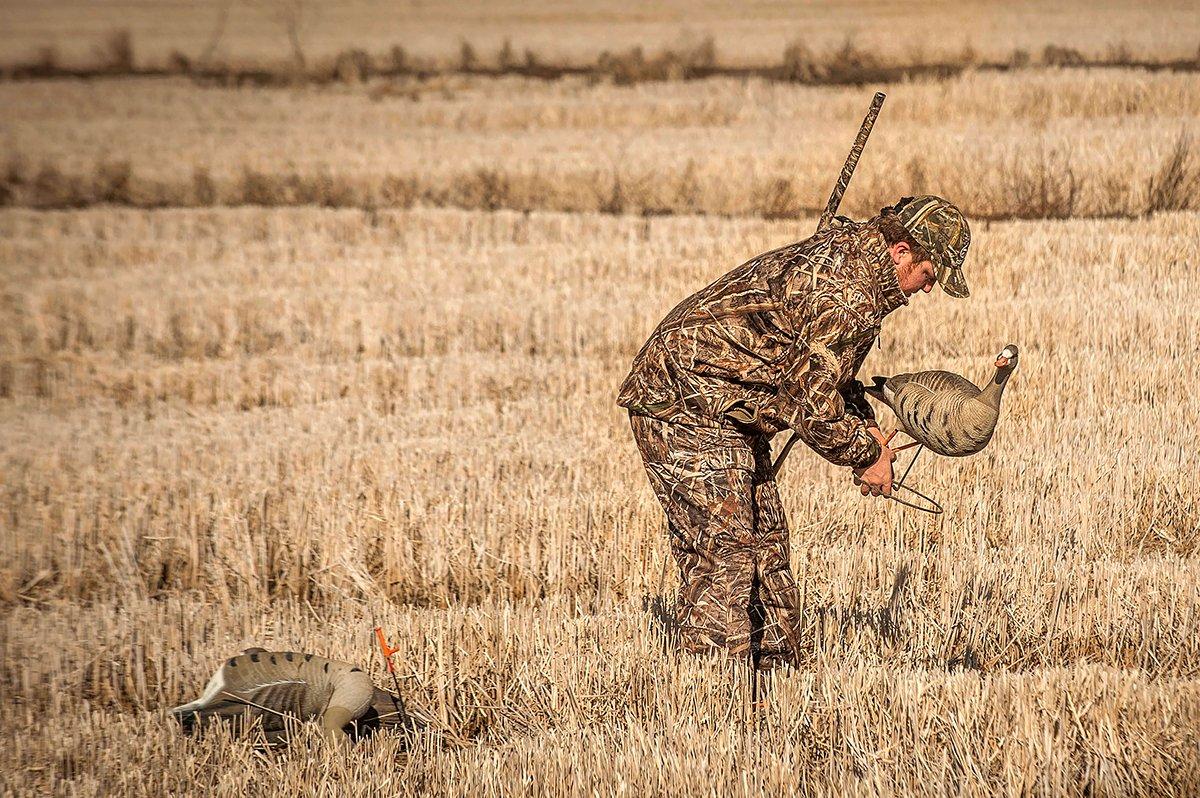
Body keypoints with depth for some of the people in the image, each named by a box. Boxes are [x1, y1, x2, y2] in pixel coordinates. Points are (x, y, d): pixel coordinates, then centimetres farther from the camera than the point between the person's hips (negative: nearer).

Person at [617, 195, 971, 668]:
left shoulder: (844, 252, 10)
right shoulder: (850, 297, -23)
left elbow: (823, 373, 24)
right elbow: (814, 408, -21)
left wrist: (866, 429, 11)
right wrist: (867, 456, -4)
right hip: (687, 402, -11)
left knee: (765, 541, 14)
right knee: (723, 550, -13)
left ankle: (775, 671, 21)